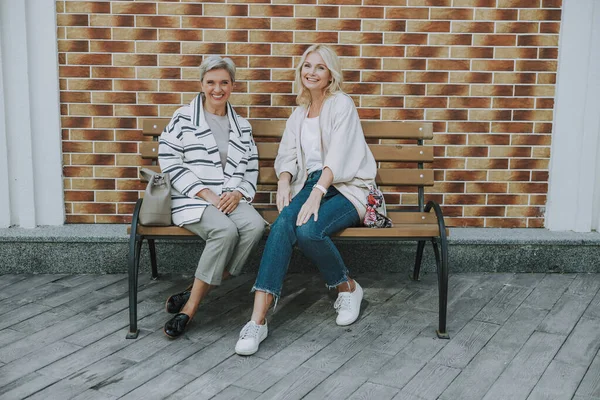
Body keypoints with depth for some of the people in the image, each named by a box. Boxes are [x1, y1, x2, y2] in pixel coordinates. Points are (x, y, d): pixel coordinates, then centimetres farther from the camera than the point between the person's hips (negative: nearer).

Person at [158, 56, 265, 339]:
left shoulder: (242, 126, 19)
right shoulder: (183, 118, 6)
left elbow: (251, 170, 18)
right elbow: (169, 161, -3)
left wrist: (237, 193, -5)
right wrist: (206, 194, -12)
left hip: (232, 200, 4)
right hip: (192, 201, -4)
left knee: (255, 225, -29)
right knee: (225, 230, -34)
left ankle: (191, 301, -23)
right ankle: (191, 304, -21)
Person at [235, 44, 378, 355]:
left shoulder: (341, 104, -1)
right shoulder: (299, 114, 21)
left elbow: (338, 157, -14)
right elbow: (287, 155, 11)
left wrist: (316, 195, -27)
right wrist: (284, 182, -11)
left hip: (346, 189, -4)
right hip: (311, 184, 5)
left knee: (308, 229, -34)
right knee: (283, 222, -28)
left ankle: (348, 288, -3)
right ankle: (258, 320, -35)